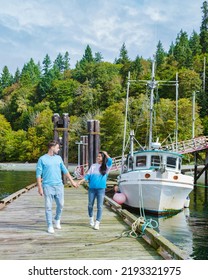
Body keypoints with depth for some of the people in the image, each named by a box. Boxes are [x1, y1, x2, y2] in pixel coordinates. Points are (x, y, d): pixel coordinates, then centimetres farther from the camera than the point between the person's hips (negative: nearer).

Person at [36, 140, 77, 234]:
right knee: (48, 207, 1)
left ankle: (57, 220, 31)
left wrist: (72, 181, 15)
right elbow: (38, 174, -5)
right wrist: (40, 187, -10)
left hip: (59, 185, 4)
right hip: (48, 186, -4)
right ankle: (50, 226, 11)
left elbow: (65, 170, 16)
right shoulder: (42, 159, -4)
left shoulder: (59, 158, 10)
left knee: (60, 204, 7)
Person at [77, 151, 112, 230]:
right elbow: (87, 175, 6)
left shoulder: (106, 167, 2)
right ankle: (91, 218, 34)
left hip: (101, 189, -2)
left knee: (99, 206, -2)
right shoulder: (93, 166, 8)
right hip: (92, 188, 2)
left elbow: (110, 161, -19)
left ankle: (97, 223, 3)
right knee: (90, 205, 11)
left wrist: (106, 154, -4)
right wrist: (80, 182, -4)